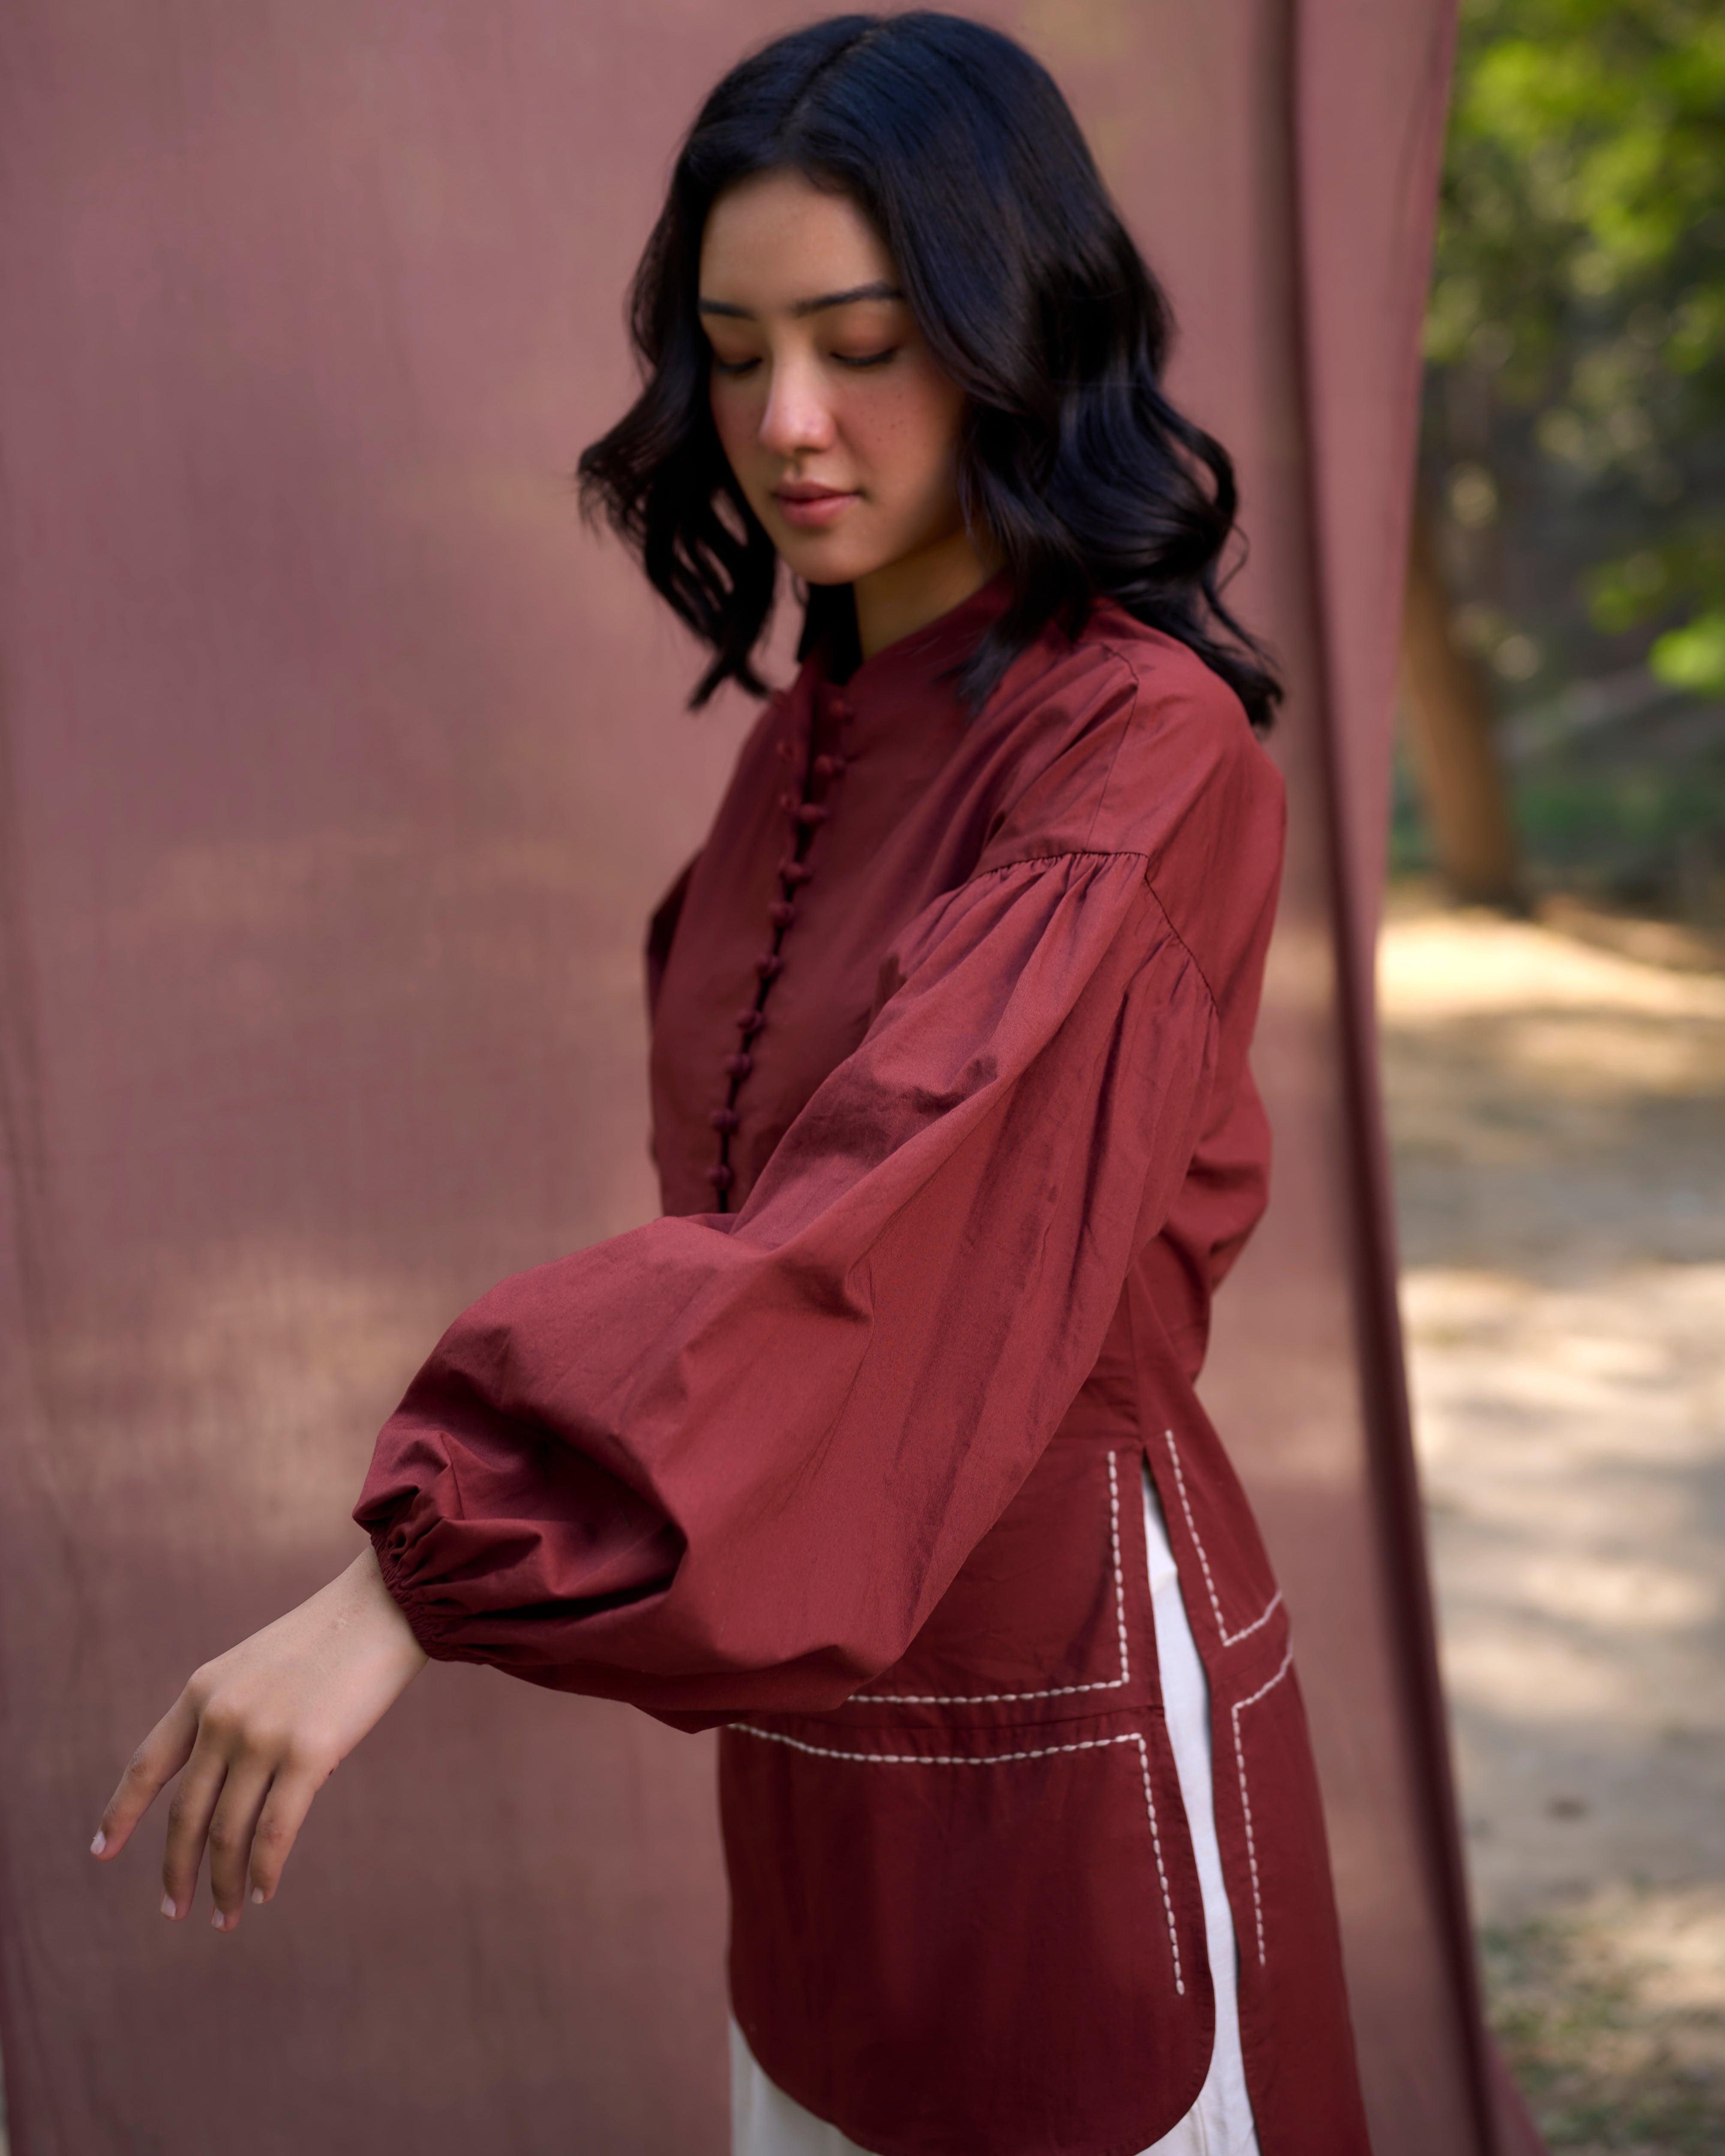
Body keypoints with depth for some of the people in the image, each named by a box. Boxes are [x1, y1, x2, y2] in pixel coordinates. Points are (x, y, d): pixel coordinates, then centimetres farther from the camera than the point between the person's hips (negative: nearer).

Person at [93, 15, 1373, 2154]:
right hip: (827, 1713, 7)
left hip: (1061, 1691, -7)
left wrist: (414, 1578, -38)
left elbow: (898, 1198, -31)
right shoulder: (812, 737, 6)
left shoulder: (1142, 747, -18)